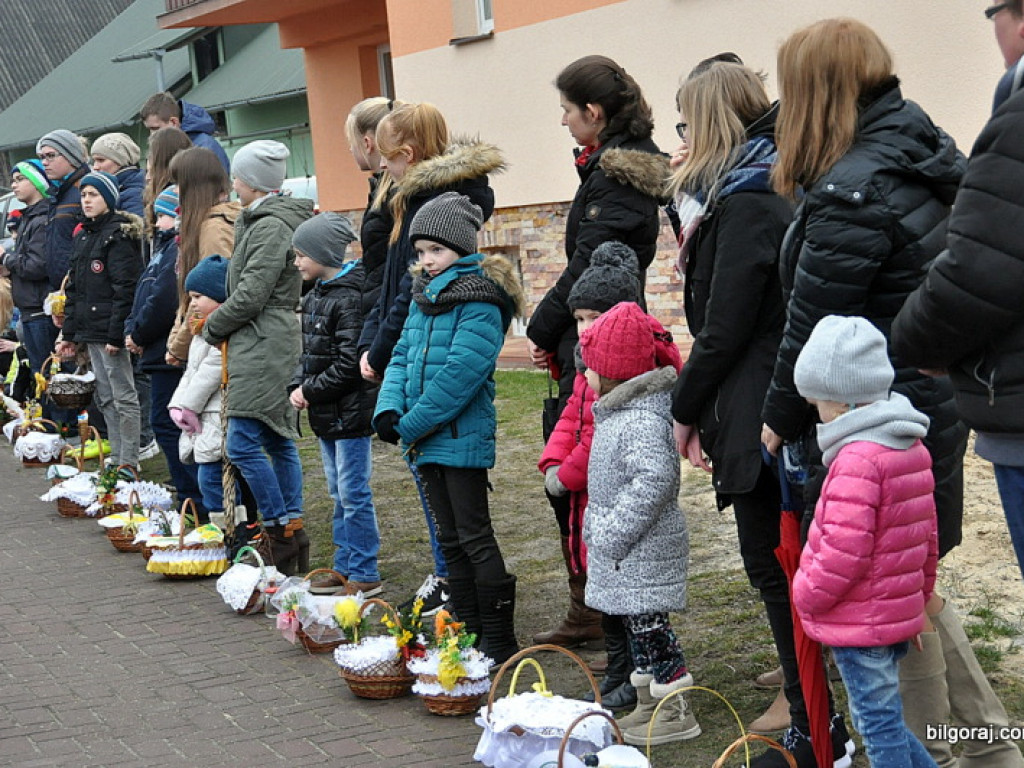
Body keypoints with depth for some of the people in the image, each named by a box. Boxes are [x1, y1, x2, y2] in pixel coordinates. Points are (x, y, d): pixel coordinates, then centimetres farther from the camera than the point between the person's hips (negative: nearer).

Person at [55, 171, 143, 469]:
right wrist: (69, 333, 16)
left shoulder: (119, 235, -10)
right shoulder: (83, 236, 18)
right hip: (90, 331, 9)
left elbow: (125, 288, -17)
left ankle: (129, 463, -1)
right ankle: (117, 459, 19)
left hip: (111, 330, -9)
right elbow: (74, 288, 21)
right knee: (105, 397, 12)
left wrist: (116, 333, -21)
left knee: (123, 397, -5)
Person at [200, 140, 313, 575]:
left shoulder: (271, 226, -14)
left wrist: (213, 327, -5)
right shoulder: (259, 221, 18)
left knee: (242, 444, -12)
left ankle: (282, 534, -7)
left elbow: (250, 295, -19)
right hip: (263, 345, 11)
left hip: (262, 345, -11)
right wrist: (220, 327, 13)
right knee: (278, 441, 11)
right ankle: (294, 533, 14)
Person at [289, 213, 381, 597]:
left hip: (352, 412, -10)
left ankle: (365, 575, 4)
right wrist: (298, 386, 1)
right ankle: (345, 566, 25)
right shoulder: (316, 296, 12)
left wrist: (312, 391, -15)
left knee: (353, 493, -4)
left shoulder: (351, 298, -18)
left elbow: (349, 363, -22)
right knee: (339, 493, 16)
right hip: (326, 413, 10)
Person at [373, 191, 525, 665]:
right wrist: (389, 409, -5)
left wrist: (412, 426, -18)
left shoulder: (480, 302, -14)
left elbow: (460, 374, -21)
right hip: (426, 441, 8)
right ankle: (467, 632, 22)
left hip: (461, 437, -8)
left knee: (474, 537, -4)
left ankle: (499, 640, 3)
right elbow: (403, 357, 13)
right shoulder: (424, 297, 13)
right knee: (450, 541, 14)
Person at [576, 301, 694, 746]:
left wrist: (612, 534, -27)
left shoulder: (642, 420, -22)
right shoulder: (617, 412, 11)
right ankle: (650, 704, 28)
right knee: (638, 625, 17)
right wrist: (600, 531, 17)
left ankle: (676, 714, 7)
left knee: (648, 625, -3)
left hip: (644, 554, -10)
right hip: (623, 549, 10)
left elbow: (653, 480, -32)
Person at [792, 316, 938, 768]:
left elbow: (843, 551, -25)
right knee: (883, 718, 20)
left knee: (879, 723, 1)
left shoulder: (857, 459, -22)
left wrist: (806, 595, -10)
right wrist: (920, 593, 25)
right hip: (900, 614, 9)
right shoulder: (913, 448, 9)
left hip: (859, 624, -9)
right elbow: (927, 540, 16)